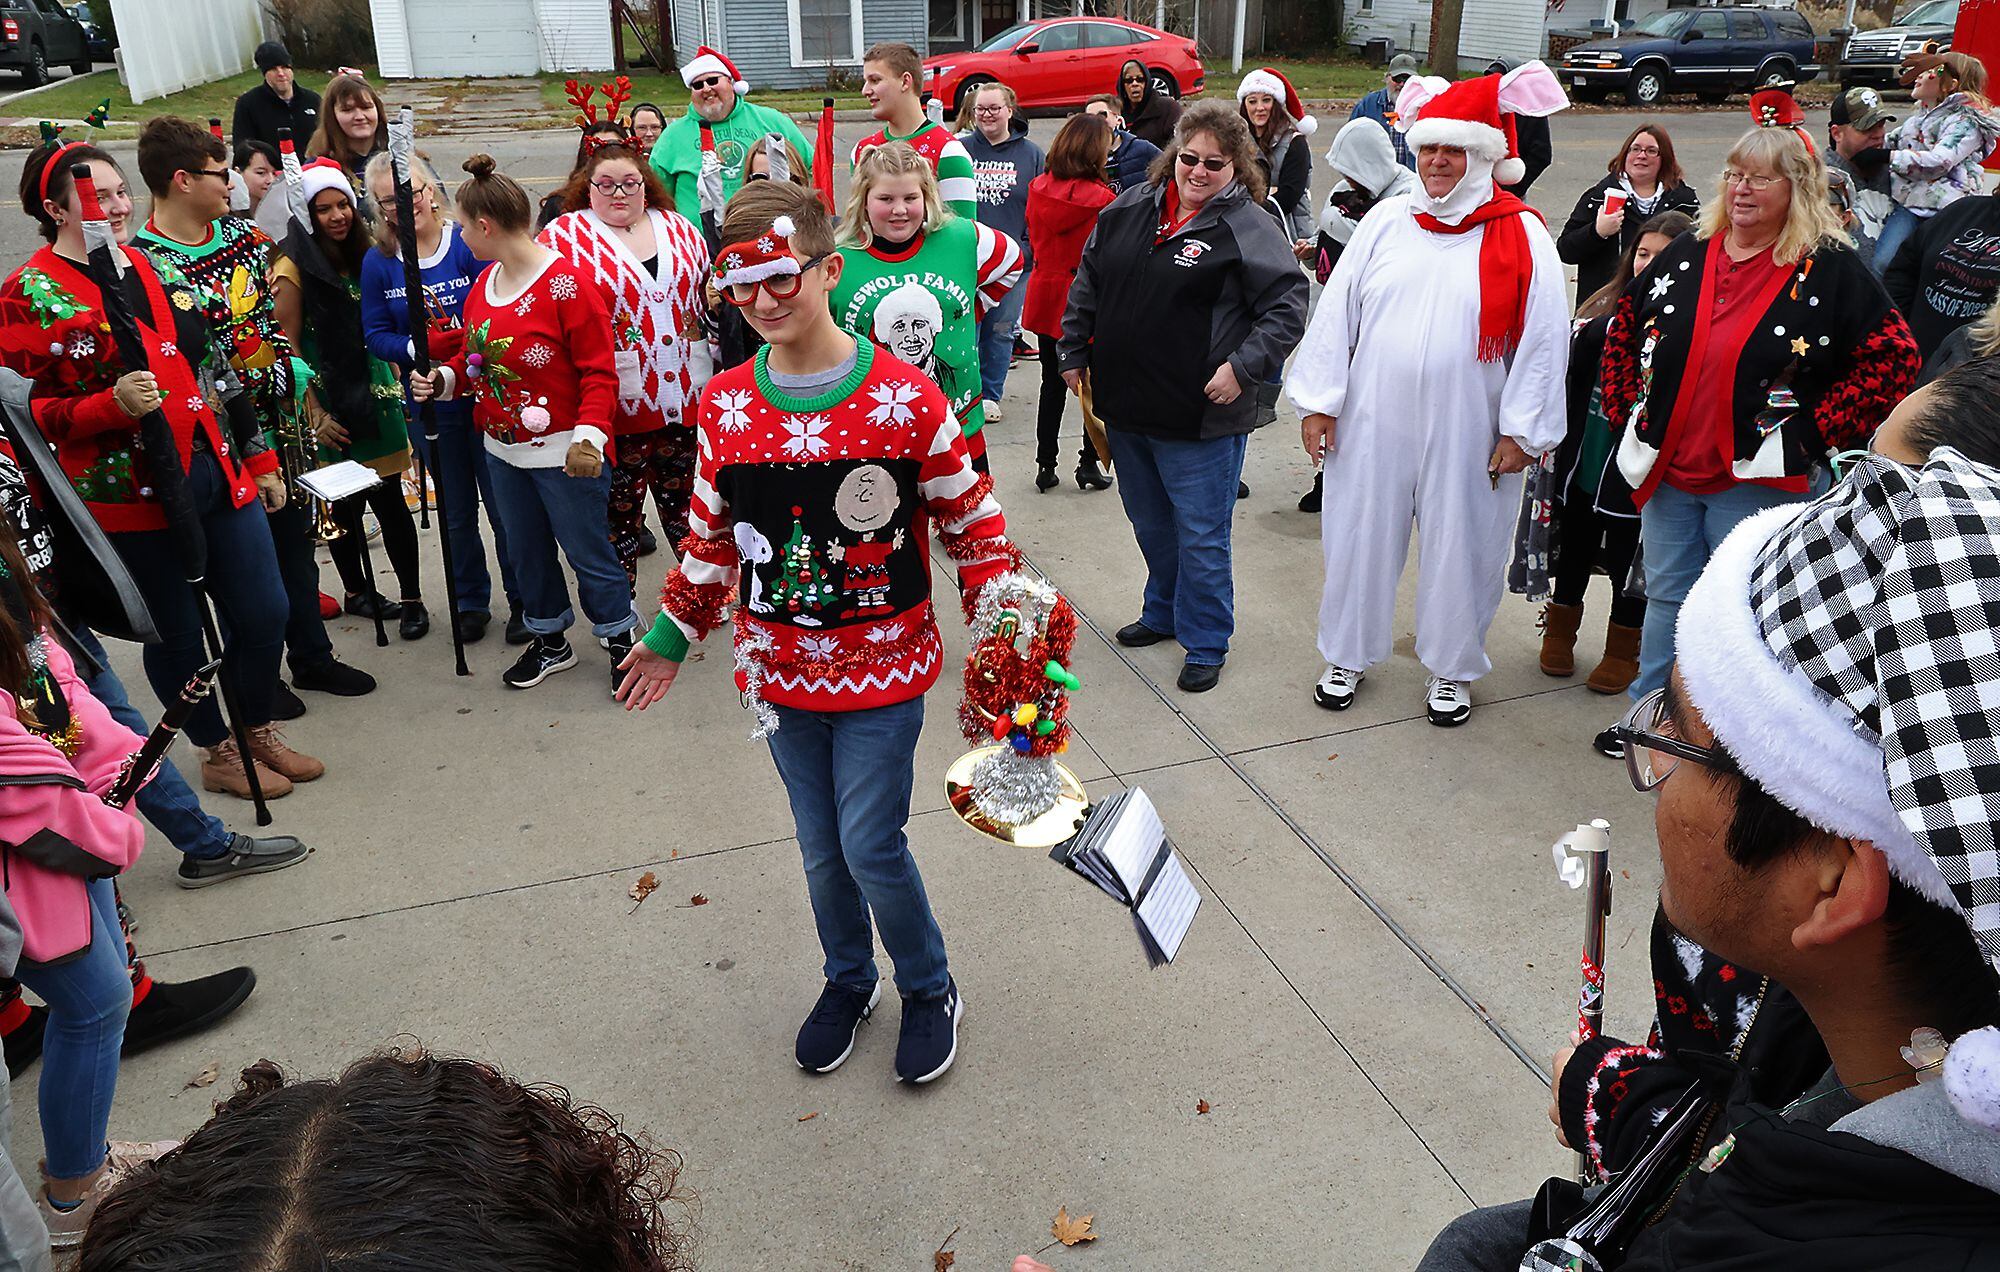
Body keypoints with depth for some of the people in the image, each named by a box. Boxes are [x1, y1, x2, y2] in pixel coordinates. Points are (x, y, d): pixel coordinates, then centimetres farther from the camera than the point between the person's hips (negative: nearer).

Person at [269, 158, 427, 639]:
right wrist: (314, 414, -12)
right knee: (344, 507, 7)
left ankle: (412, 599, 6)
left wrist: (396, 381, 15)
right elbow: (288, 348, -9)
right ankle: (357, 591, 24)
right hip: (331, 405, -4)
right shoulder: (293, 266, -8)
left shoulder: (364, 258, 11)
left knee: (390, 500, 0)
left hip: (375, 396, 4)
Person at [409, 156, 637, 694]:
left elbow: (599, 372, -18)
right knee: (527, 550, 19)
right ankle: (549, 642, 36)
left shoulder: (566, 285, -18)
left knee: (588, 552, 3)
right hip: (504, 450, 8)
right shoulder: (485, 281, 8)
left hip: (564, 454, -8)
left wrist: (589, 434, -28)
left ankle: (621, 642, 22)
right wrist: (445, 378, 1)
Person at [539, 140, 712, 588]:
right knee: (619, 506, 7)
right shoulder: (565, 236, -3)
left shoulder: (677, 228, 10)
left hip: (687, 395, 4)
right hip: (616, 402, -3)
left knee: (686, 499, 15)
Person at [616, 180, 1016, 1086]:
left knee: (871, 847, 0)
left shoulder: (905, 398, -14)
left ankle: (929, 989, 28)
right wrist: (673, 634, 15)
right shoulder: (724, 405, -4)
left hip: (883, 668, -3)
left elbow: (973, 524, -5)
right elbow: (712, 536, 10)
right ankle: (847, 981, 42)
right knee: (820, 847, 15)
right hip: (779, 670, 4)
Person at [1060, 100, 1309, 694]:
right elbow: (1086, 285, 17)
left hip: (1202, 420, -6)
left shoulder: (1250, 227, -9)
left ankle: (1206, 643, 20)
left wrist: (1242, 366, -19)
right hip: (1124, 406, 6)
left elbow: (1287, 309, -11)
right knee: (1151, 526, 22)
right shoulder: (1128, 210, 7)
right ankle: (1163, 613, 42)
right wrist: (1074, 352, 16)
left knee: (1200, 537, 3)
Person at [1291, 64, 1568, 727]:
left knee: (1460, 549, 10)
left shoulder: (1522, 236, -4)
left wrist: (1521, 429, -7)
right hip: (1374, 422, 2)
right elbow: (1336, 312, 5)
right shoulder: (1386, 221, 4)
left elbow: (1543, 338, -4)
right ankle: (1347, 656, 33)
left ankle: (1452, 669, 31)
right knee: (1360, 538, 12)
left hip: (1468, 434, -2)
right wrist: (1320, 400, 1)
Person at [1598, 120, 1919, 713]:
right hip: (1668, 469, 4)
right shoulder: (1684, 256, 6)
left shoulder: (1831, 270, -7)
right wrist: (1626, 411, 8)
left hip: (1758, 480, -4)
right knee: (1666, 600, 15)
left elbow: (1894, 357, -8)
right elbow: (1624, 330, 18)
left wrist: (1816, 430, -12)